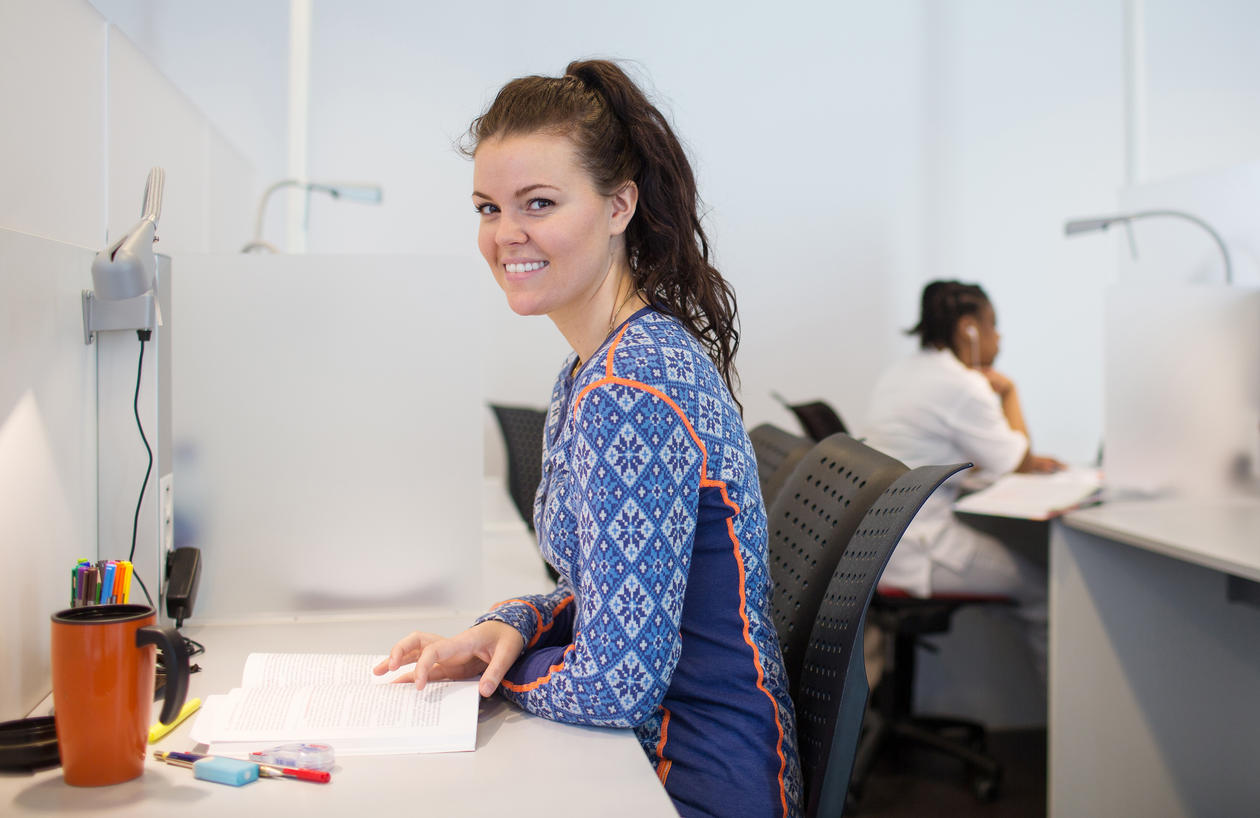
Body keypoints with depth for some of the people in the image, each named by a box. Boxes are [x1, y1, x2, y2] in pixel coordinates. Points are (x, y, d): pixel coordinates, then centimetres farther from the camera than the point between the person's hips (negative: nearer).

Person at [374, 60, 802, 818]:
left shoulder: (629, 393, -26)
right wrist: (512, 626, -3)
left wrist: (490, 666, -7)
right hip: (639, 749, 8)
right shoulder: (598, 365, 5)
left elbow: (617, 683, -24)